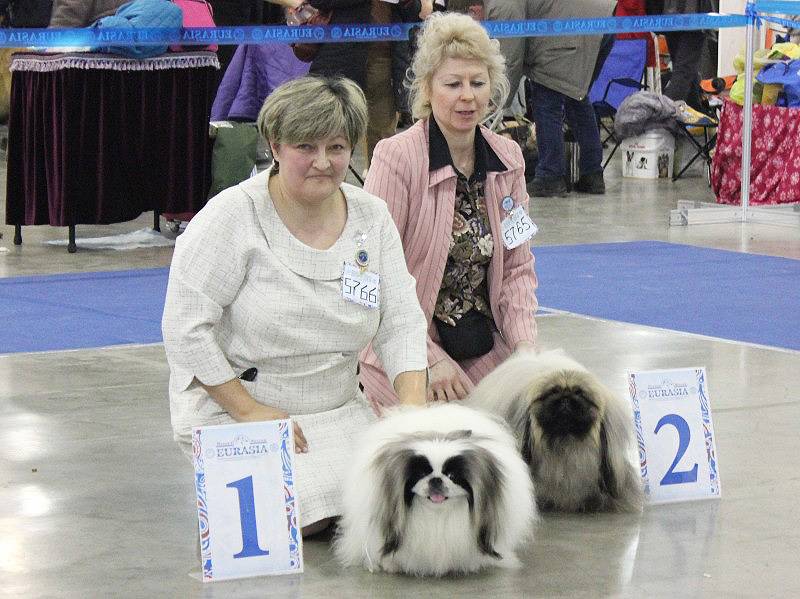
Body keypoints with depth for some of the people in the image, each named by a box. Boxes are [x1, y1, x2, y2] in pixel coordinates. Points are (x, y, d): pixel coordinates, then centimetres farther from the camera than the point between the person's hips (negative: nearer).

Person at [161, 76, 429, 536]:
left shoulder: (372, 217, 2)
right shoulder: (234, 217, -14)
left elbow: (401, 322, 1)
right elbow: (186, 327, -16)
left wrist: (413, 404, -16)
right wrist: (250, 411, -18)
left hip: (338, 409, 5)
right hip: (230, 411, -5)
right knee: (303, 514, -24)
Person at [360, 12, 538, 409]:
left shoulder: (508, 159, 6)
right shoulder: (396, 158, -13)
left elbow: (517, 267, 10)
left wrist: (525, 343, -6)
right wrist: (431, 359, -18)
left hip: (488, 356, 5)